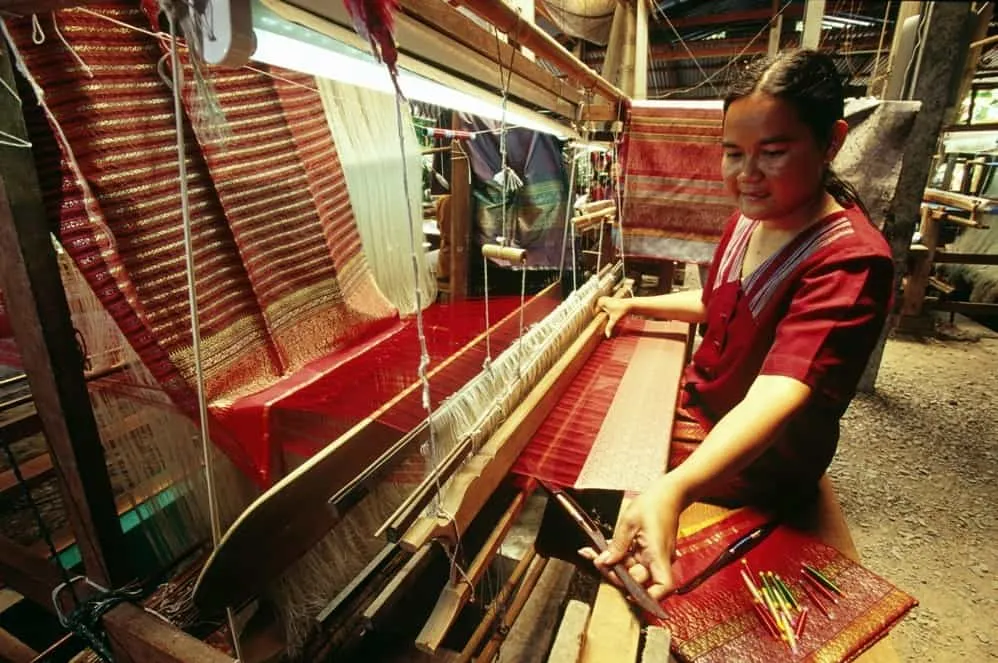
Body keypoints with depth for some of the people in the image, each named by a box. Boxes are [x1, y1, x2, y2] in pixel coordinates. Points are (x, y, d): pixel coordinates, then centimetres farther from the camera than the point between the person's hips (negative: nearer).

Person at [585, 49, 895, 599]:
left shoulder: (850, 262, -28)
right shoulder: (749, 220, -3)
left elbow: (776, 395, -43)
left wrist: (672, 491, -59)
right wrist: (638, 304, 9)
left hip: (755, 459, -7)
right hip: (699, 406, 8)